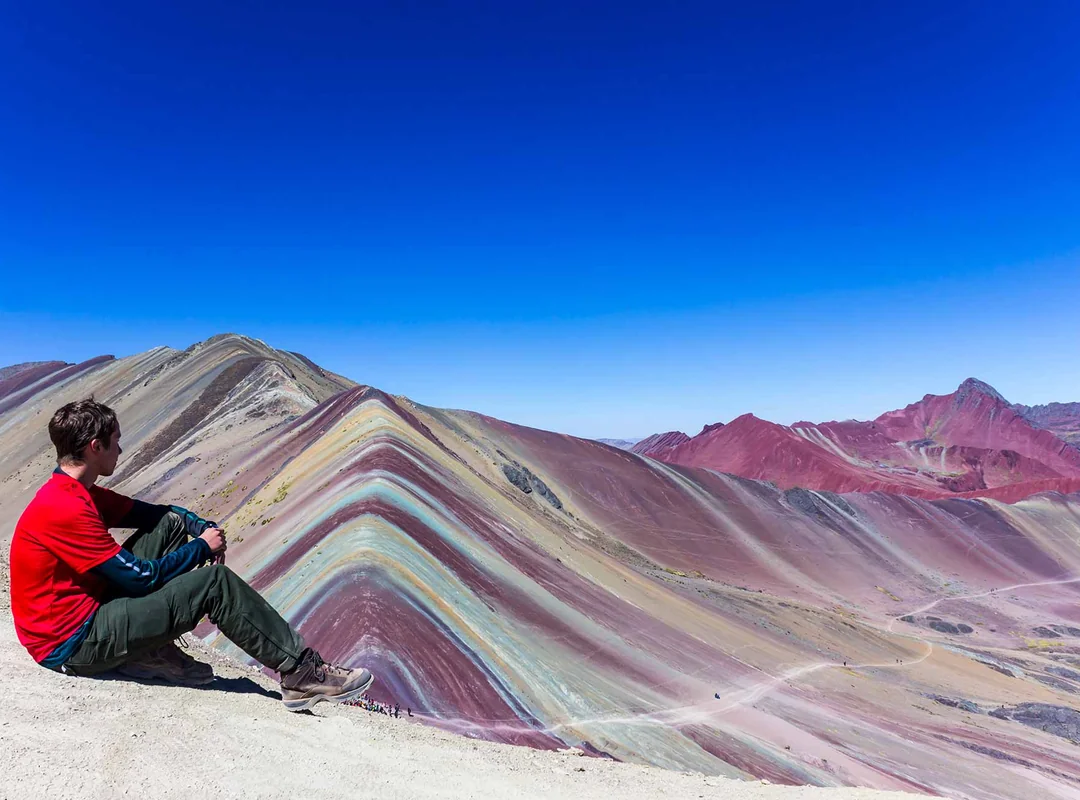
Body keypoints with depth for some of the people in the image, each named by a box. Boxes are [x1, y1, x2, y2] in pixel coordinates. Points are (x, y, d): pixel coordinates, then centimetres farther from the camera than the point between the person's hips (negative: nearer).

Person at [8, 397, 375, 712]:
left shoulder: (79, 493, 7)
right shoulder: (65, 510, -25)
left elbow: (154, 513, 15)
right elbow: (143, 577, -21)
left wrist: (205, 528, -4)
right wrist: (201, 547, -7)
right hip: (72, 645, -10)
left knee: (171, 524, 4)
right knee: (215, 582, -19)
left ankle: (148, 649, 3)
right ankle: (302, 674, -12)